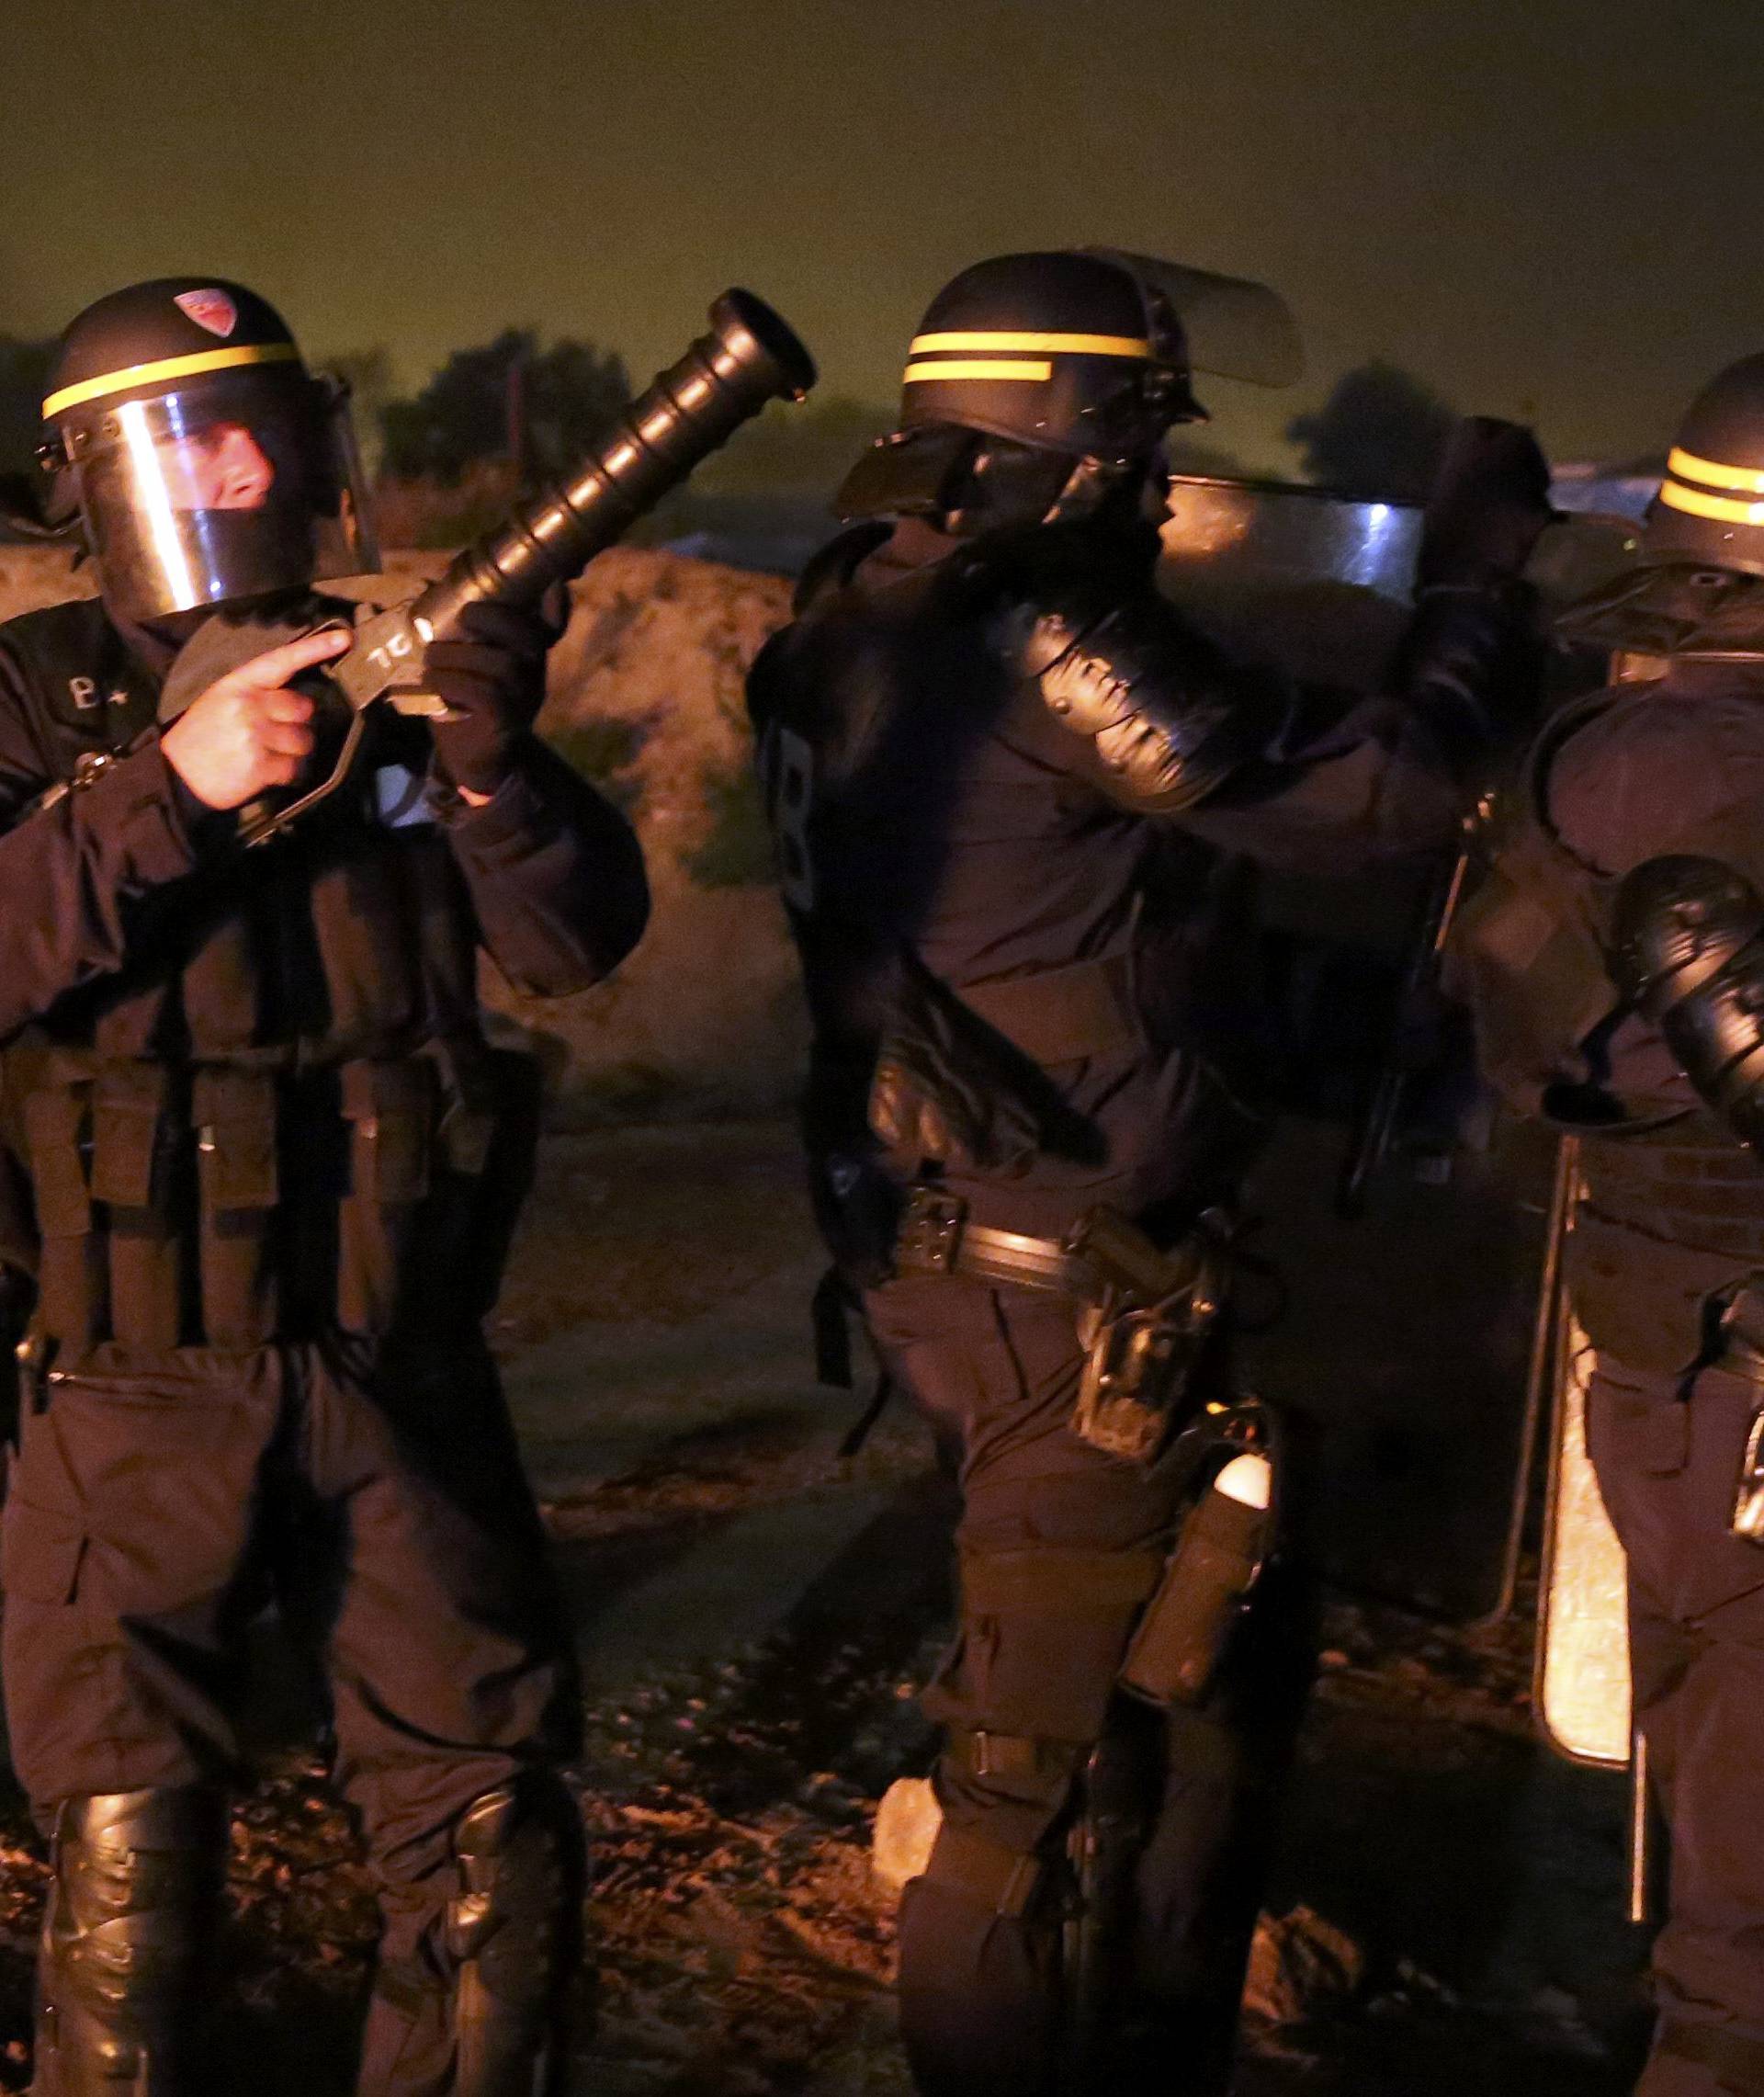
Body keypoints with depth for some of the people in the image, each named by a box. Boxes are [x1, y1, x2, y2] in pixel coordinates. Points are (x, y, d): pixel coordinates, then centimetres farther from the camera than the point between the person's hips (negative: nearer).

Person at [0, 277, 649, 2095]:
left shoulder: (390, 676, 5)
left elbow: (576, 938, -4)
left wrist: (498, 770, -21)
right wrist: (170, 788, -27)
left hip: (399, 1376, 3)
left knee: (496, 1843, 9)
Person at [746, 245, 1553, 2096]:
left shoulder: (859, 630, 6)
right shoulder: (1042, 649, -21)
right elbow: (1383, 790, -18)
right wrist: (1480, 561, -4)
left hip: (938, 1241, 10)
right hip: (1067, 1298, -10)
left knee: (1233, 1651, 23)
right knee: (1032, 1766, 2)